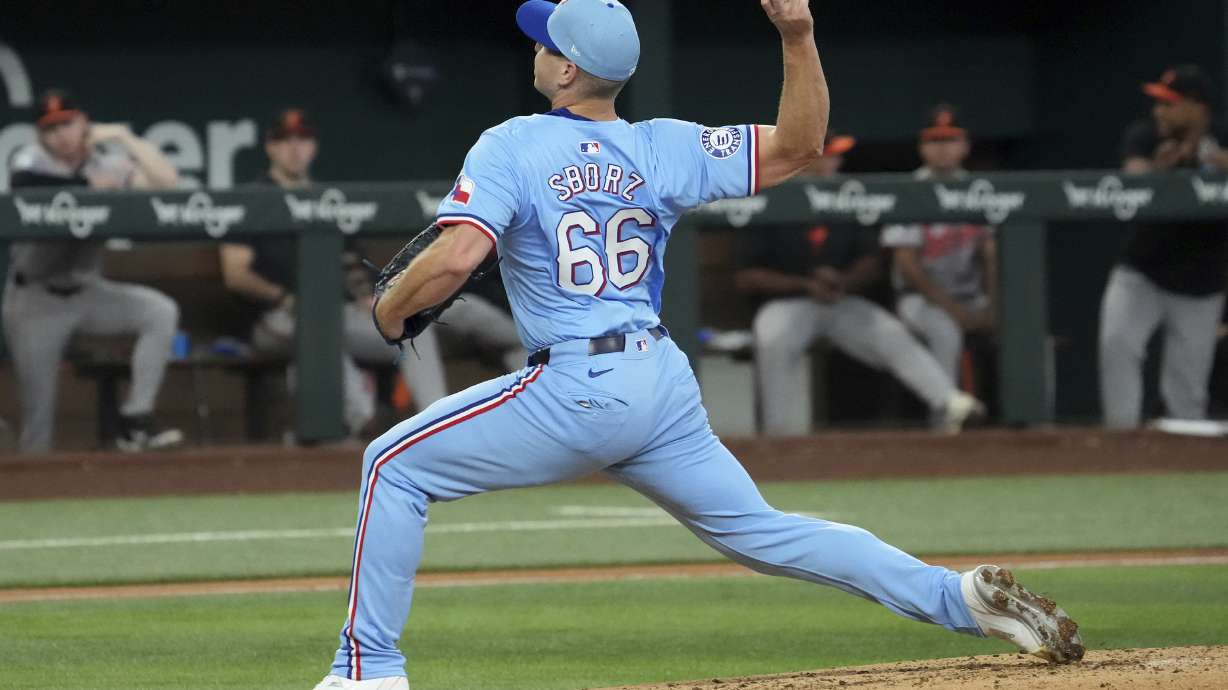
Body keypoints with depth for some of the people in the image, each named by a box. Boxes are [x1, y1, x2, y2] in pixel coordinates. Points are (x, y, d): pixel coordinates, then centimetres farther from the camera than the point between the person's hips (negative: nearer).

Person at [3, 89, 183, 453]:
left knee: (161, 312, -20)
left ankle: (135, 420, -18)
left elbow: (167, 182, -10)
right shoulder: (30, 160, -9)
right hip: (36, 297, -3)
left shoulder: (105, 161, 0)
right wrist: (92, 185, -26)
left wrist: (123, 136, -13)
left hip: (87, 291, 3)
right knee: (38, 408, -7)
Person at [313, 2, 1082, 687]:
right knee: (757, 529, 15)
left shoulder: (510, 147, -7)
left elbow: (456, 257, -19)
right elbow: (798, 145, 10)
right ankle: (960, 595, 4)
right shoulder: (663, 150, 7)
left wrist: (391, 307, 0)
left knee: (395, 464, 6)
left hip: (576, 392, -6)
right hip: (665, 386, 6)